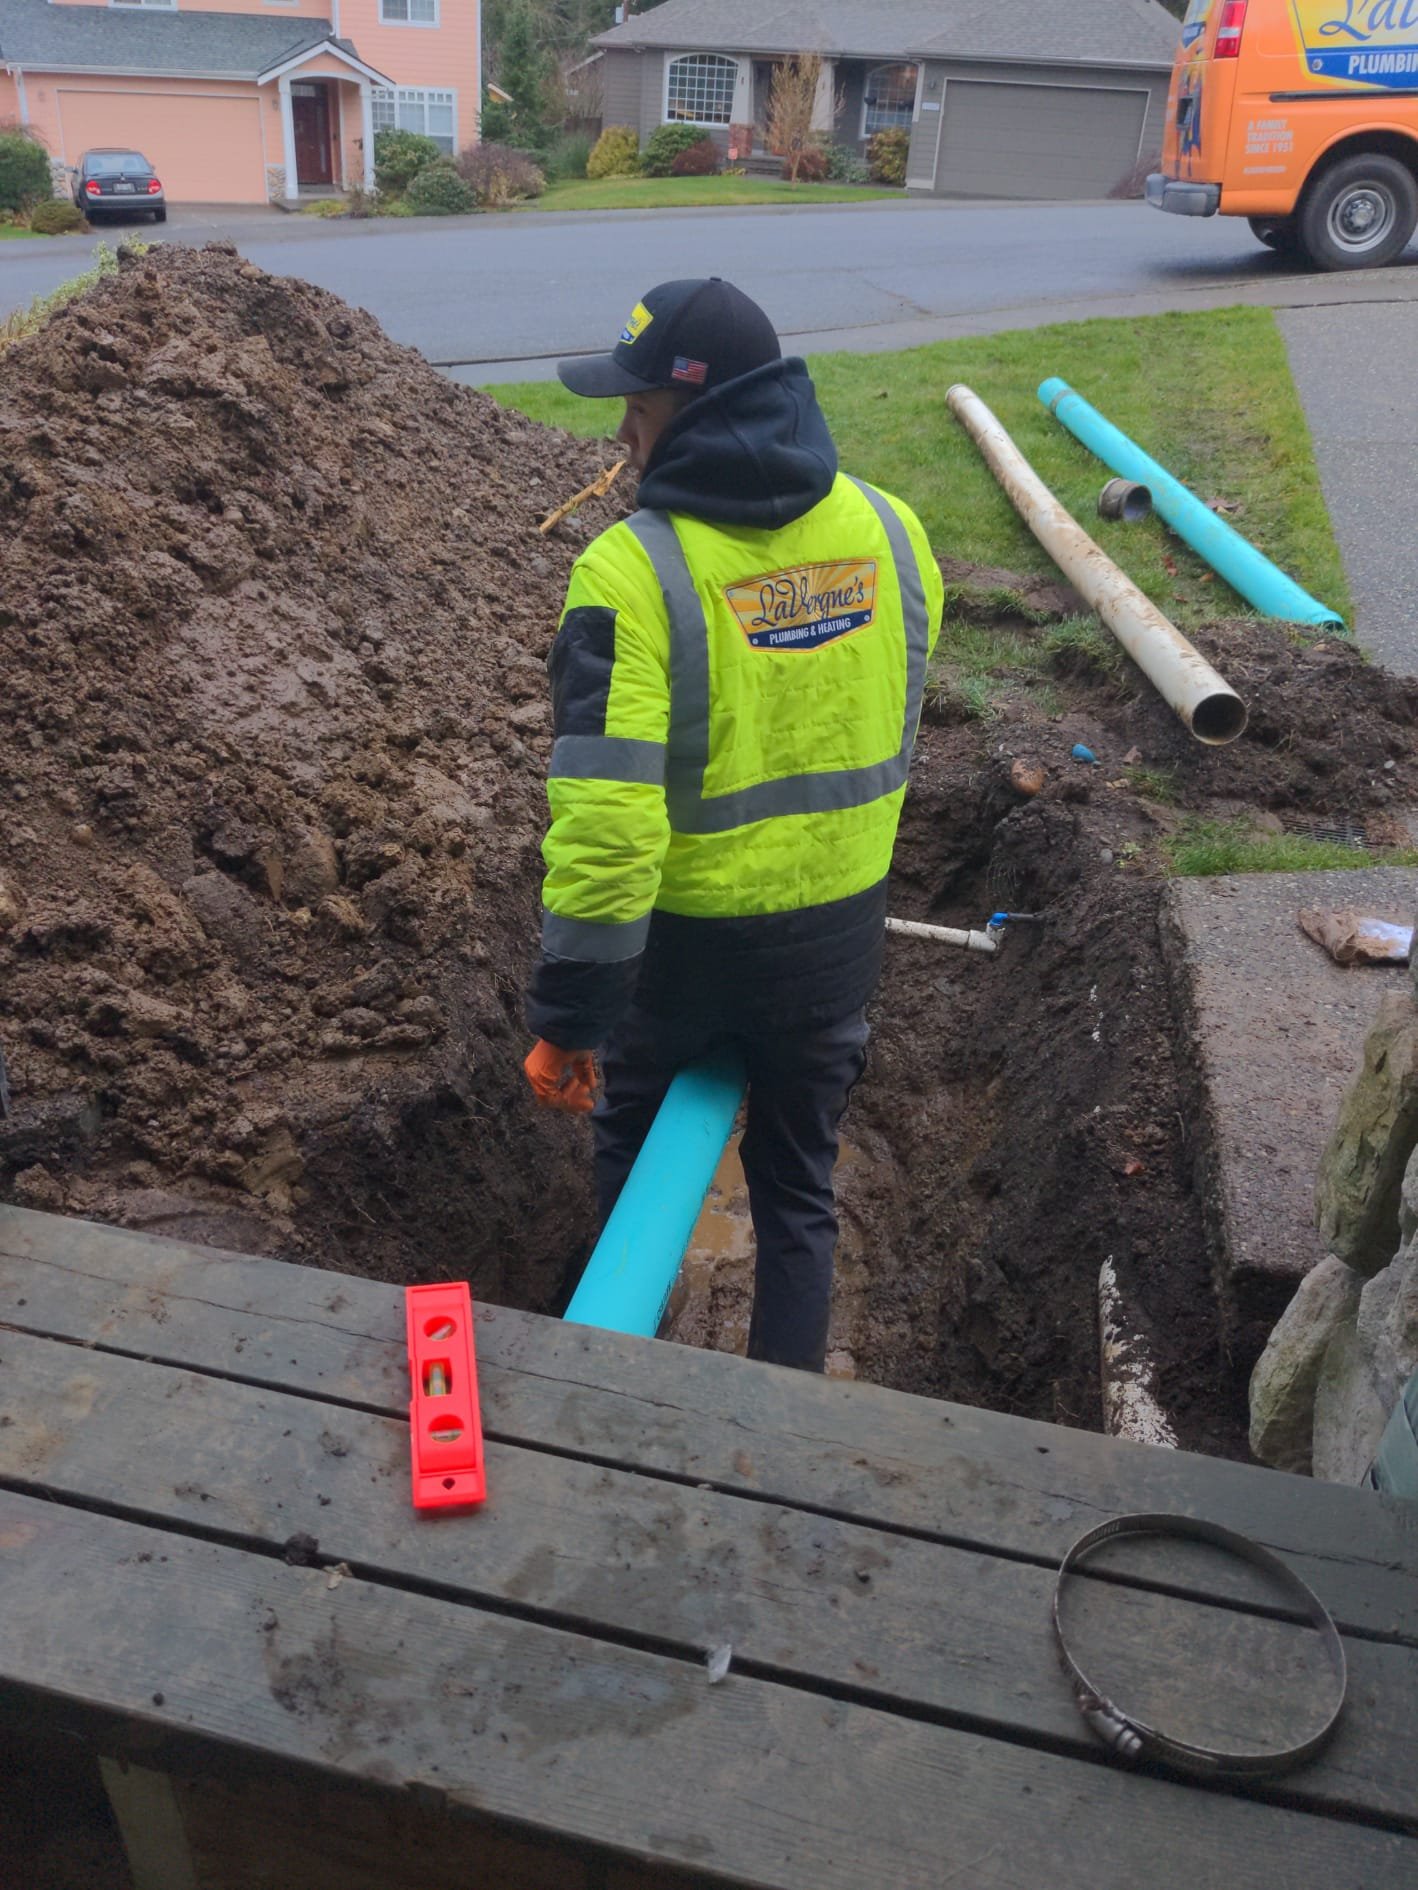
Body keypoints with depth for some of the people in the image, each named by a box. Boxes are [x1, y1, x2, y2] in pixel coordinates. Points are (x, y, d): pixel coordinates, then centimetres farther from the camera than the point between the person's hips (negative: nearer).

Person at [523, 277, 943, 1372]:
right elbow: (896, 742, 7)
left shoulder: (635, 571, -23)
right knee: (799, 1186, 21)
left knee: (637, 1146, 25)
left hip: (685, 939, -3)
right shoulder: (889, 531, -5)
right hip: (838, 931, 4)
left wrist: (570, 1016, -18)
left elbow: (606, 818, -27)